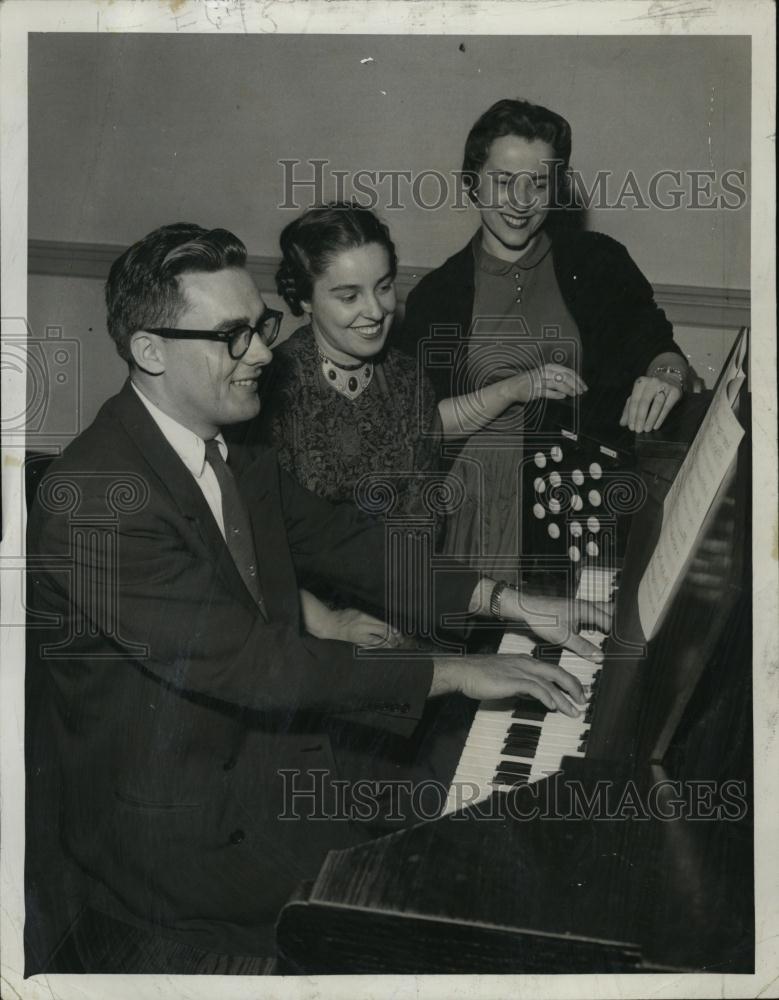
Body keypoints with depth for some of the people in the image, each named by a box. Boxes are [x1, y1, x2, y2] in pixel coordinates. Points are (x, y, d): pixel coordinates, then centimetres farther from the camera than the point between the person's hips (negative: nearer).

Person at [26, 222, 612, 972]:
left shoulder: (233, 453, 1)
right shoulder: (93, 497, -27)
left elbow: (343, 540, 6)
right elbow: (254, 664, -30)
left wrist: (507, 603, -5)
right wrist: (451, 675, -25)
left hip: (259, 743, 8)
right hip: (177, 834, -8)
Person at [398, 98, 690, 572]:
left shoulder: (599, 262, 9)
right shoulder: (437, 295, 6)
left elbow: (662, 349, 8)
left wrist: (666, 375, -15)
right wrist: (514, 389, -11)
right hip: (484, 493, -1)